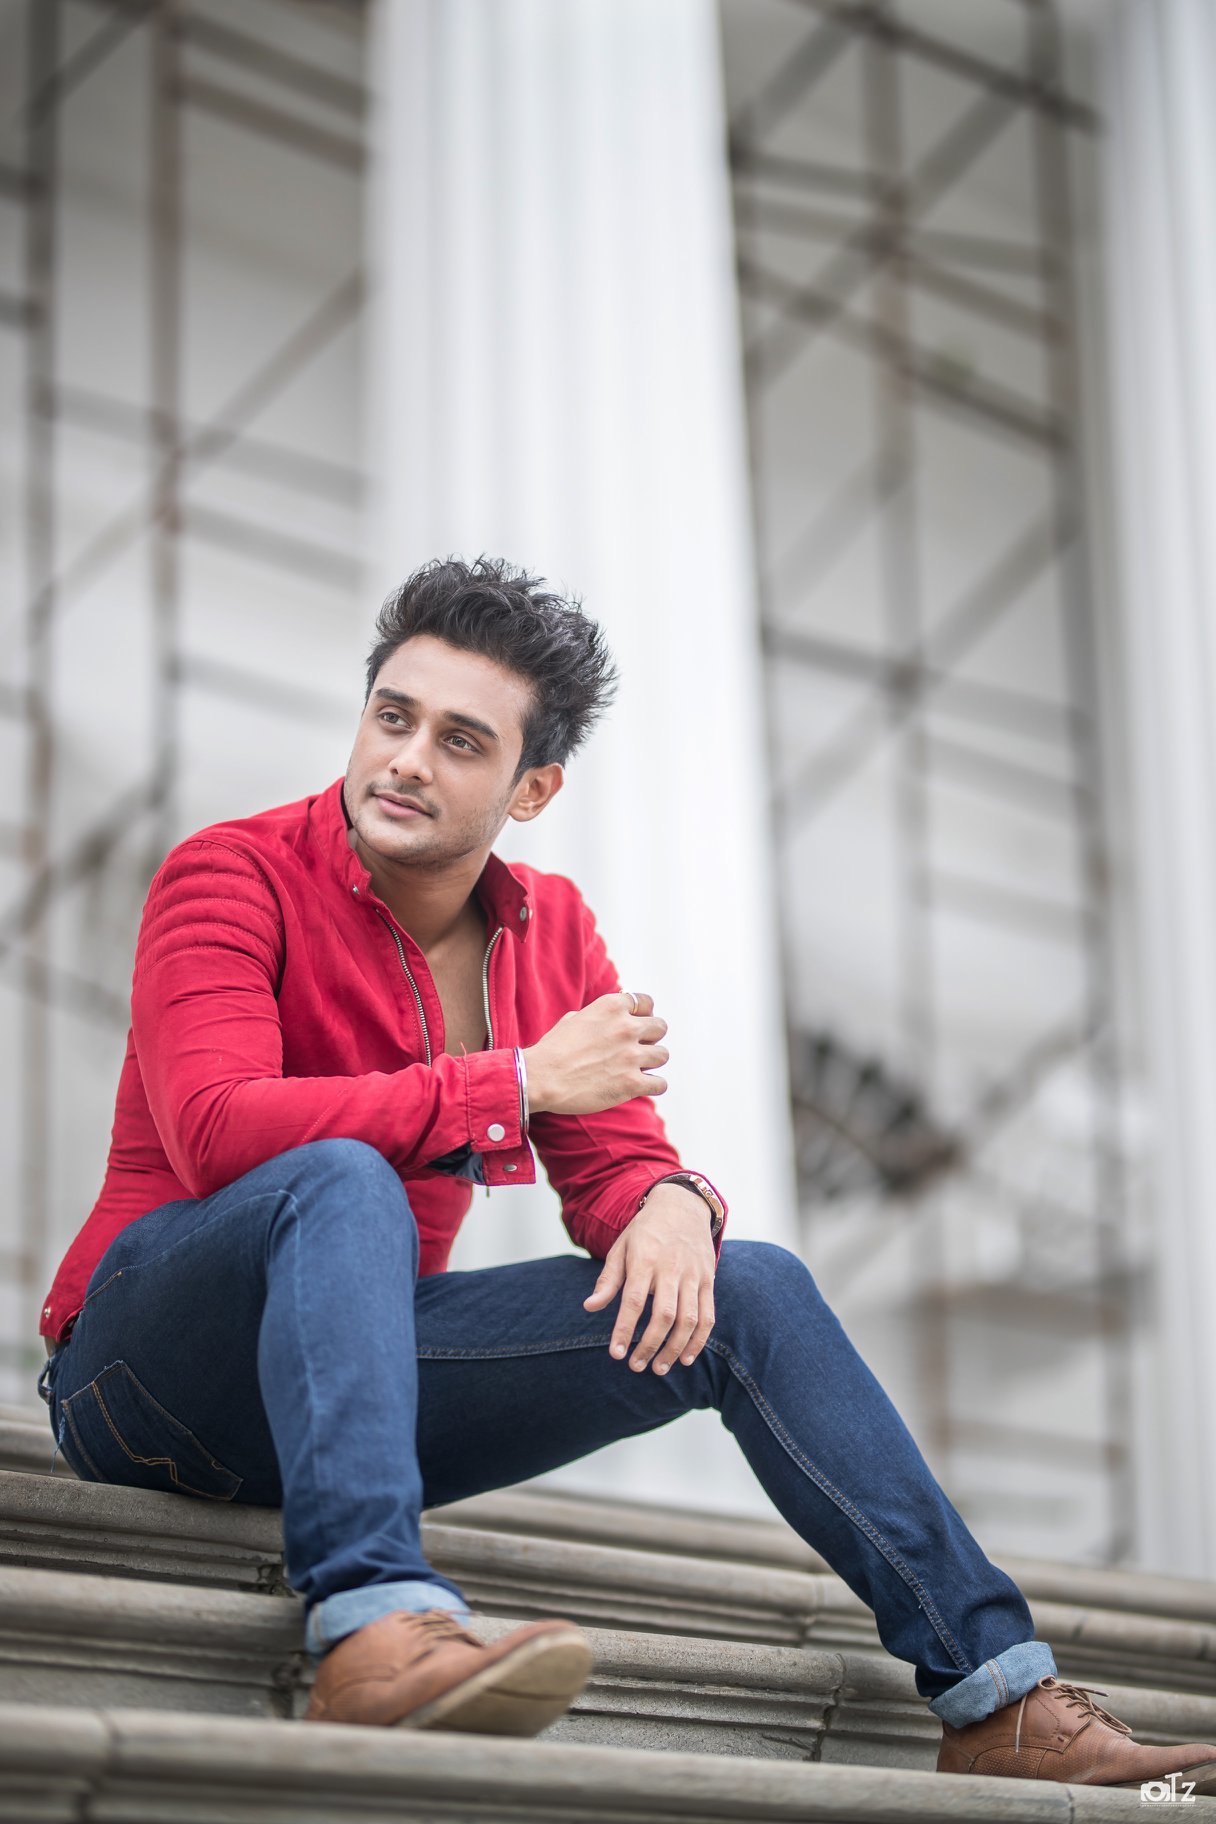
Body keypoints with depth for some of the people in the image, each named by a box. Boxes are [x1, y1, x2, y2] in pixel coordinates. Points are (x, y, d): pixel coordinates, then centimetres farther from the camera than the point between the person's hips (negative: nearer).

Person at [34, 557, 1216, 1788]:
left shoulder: (552, 933, 7)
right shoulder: (231, 878, -11)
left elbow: (616, 1166, 7)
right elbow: (216, 1129, -27)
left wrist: (671, 1207, -20)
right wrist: (524, 1081, -23)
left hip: (365, 1369, 6)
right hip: (149, 1372, -6)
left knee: (752, 1290, -5)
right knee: (344, 1177, -37)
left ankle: (1000, 1702, -5)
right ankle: (374, 1631, -56)